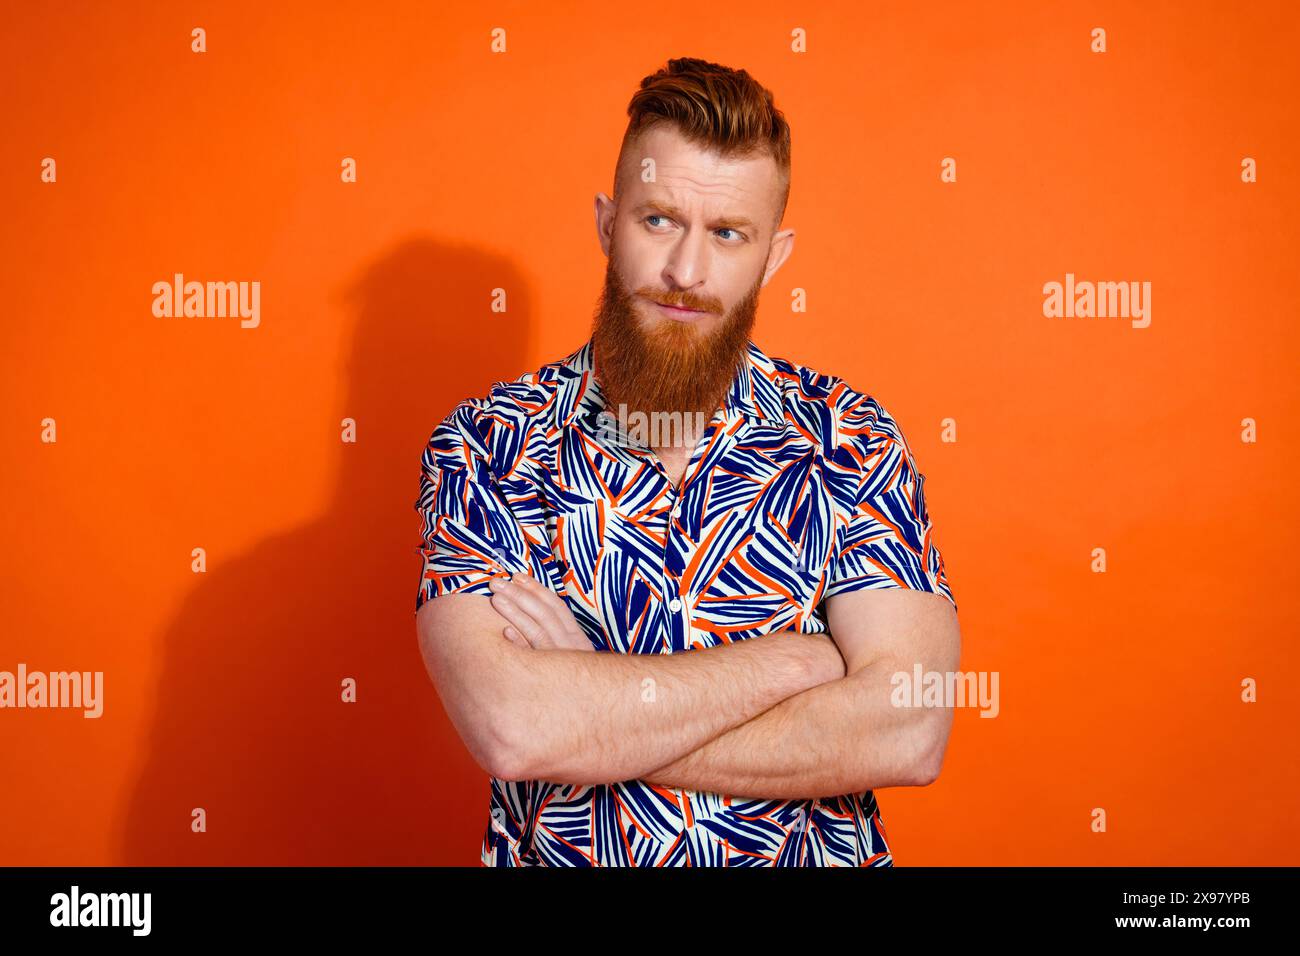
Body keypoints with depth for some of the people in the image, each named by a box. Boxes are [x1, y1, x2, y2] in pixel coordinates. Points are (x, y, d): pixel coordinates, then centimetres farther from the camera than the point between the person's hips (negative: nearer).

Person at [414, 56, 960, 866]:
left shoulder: (851, 440, -4)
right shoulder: (485, 444, -6)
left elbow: (908, 736, -14)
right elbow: (509, 725, -19)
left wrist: (594, 715, -16)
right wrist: (794, 661, -15)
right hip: (558, 857, 1)